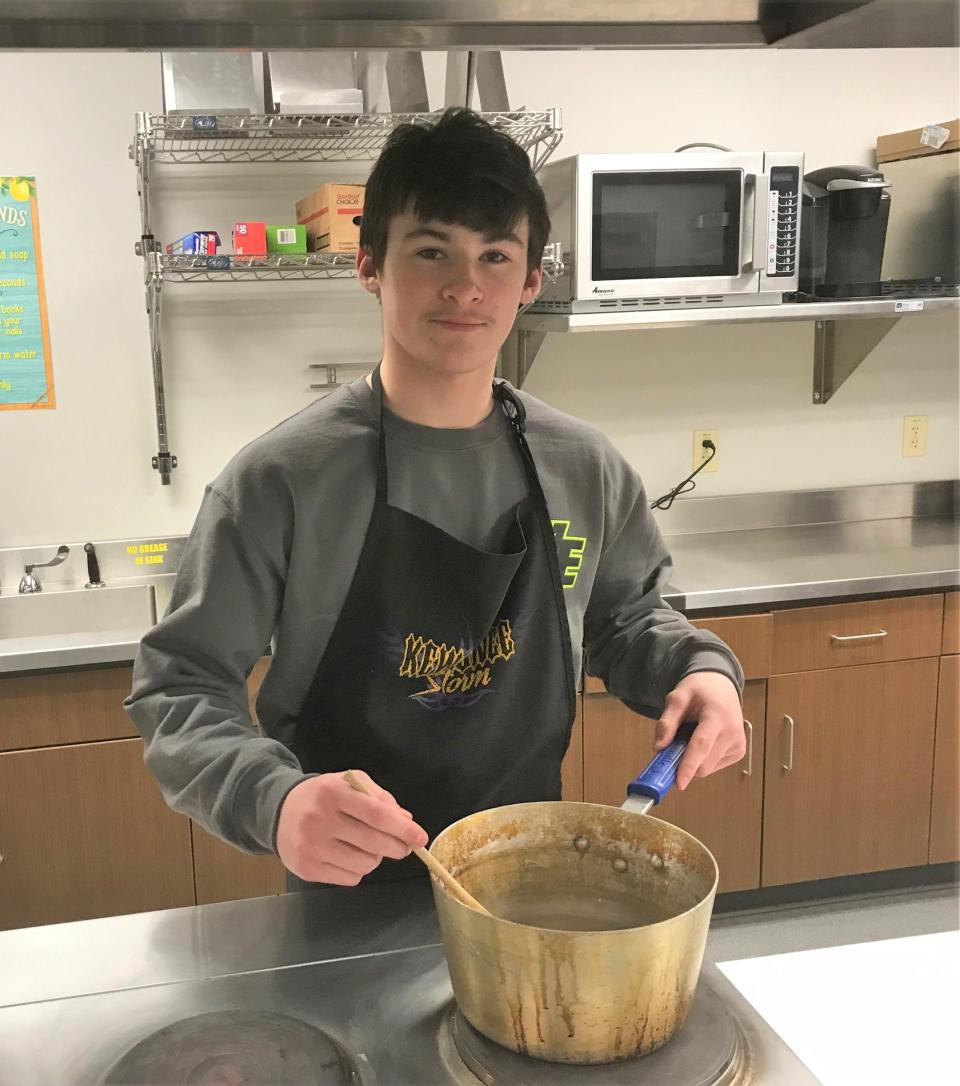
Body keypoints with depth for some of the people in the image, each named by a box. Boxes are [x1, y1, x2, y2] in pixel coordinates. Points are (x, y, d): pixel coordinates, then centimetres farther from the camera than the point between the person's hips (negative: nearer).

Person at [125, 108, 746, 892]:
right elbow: (178, 690, -15)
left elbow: (623, 618, 10)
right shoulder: (282, 480, -19)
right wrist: (272, 800, -34)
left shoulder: (583, 468, -6)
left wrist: (701, 668, -10)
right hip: (350, 897, -3)